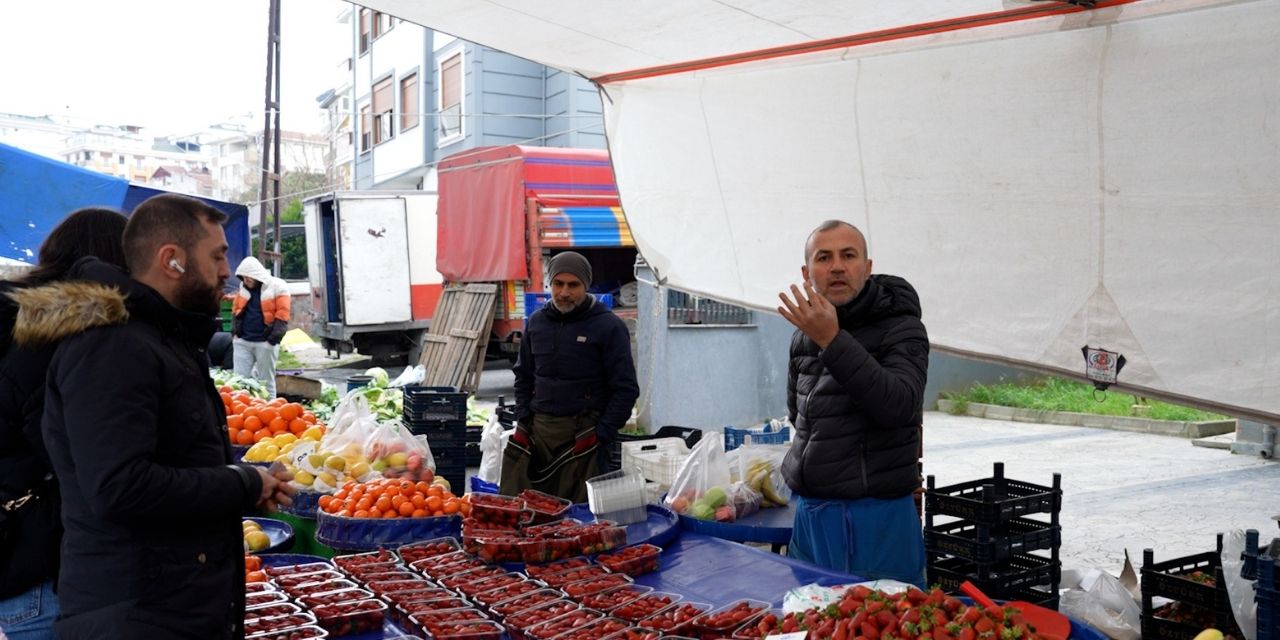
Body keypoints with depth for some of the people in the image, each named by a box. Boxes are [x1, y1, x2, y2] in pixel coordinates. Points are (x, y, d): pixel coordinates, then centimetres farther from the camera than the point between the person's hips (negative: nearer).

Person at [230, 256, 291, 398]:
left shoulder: (277, 287, -8)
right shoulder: (243, 288, 10)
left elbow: (282, 315, -10)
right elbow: (235, 310, 19)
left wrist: (273, 339, -14)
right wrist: (235, 331, 8)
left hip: (265, 343, -5)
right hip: (242, 341, 5)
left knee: (266, 381, 4)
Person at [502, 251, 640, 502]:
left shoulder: (609, 326, -5)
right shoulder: (536, 322, 12)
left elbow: (625, 388, -5)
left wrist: (602, 434, -9)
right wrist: (523, 417, 11)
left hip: (581, 432, -4)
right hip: (537, 429, 5)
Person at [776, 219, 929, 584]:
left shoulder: (902, 328, -9)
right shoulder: (803, 335, 9)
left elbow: (900, 405, -28)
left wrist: (833, 340, -29)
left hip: (875, 518, -6)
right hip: (808, 513, 6)